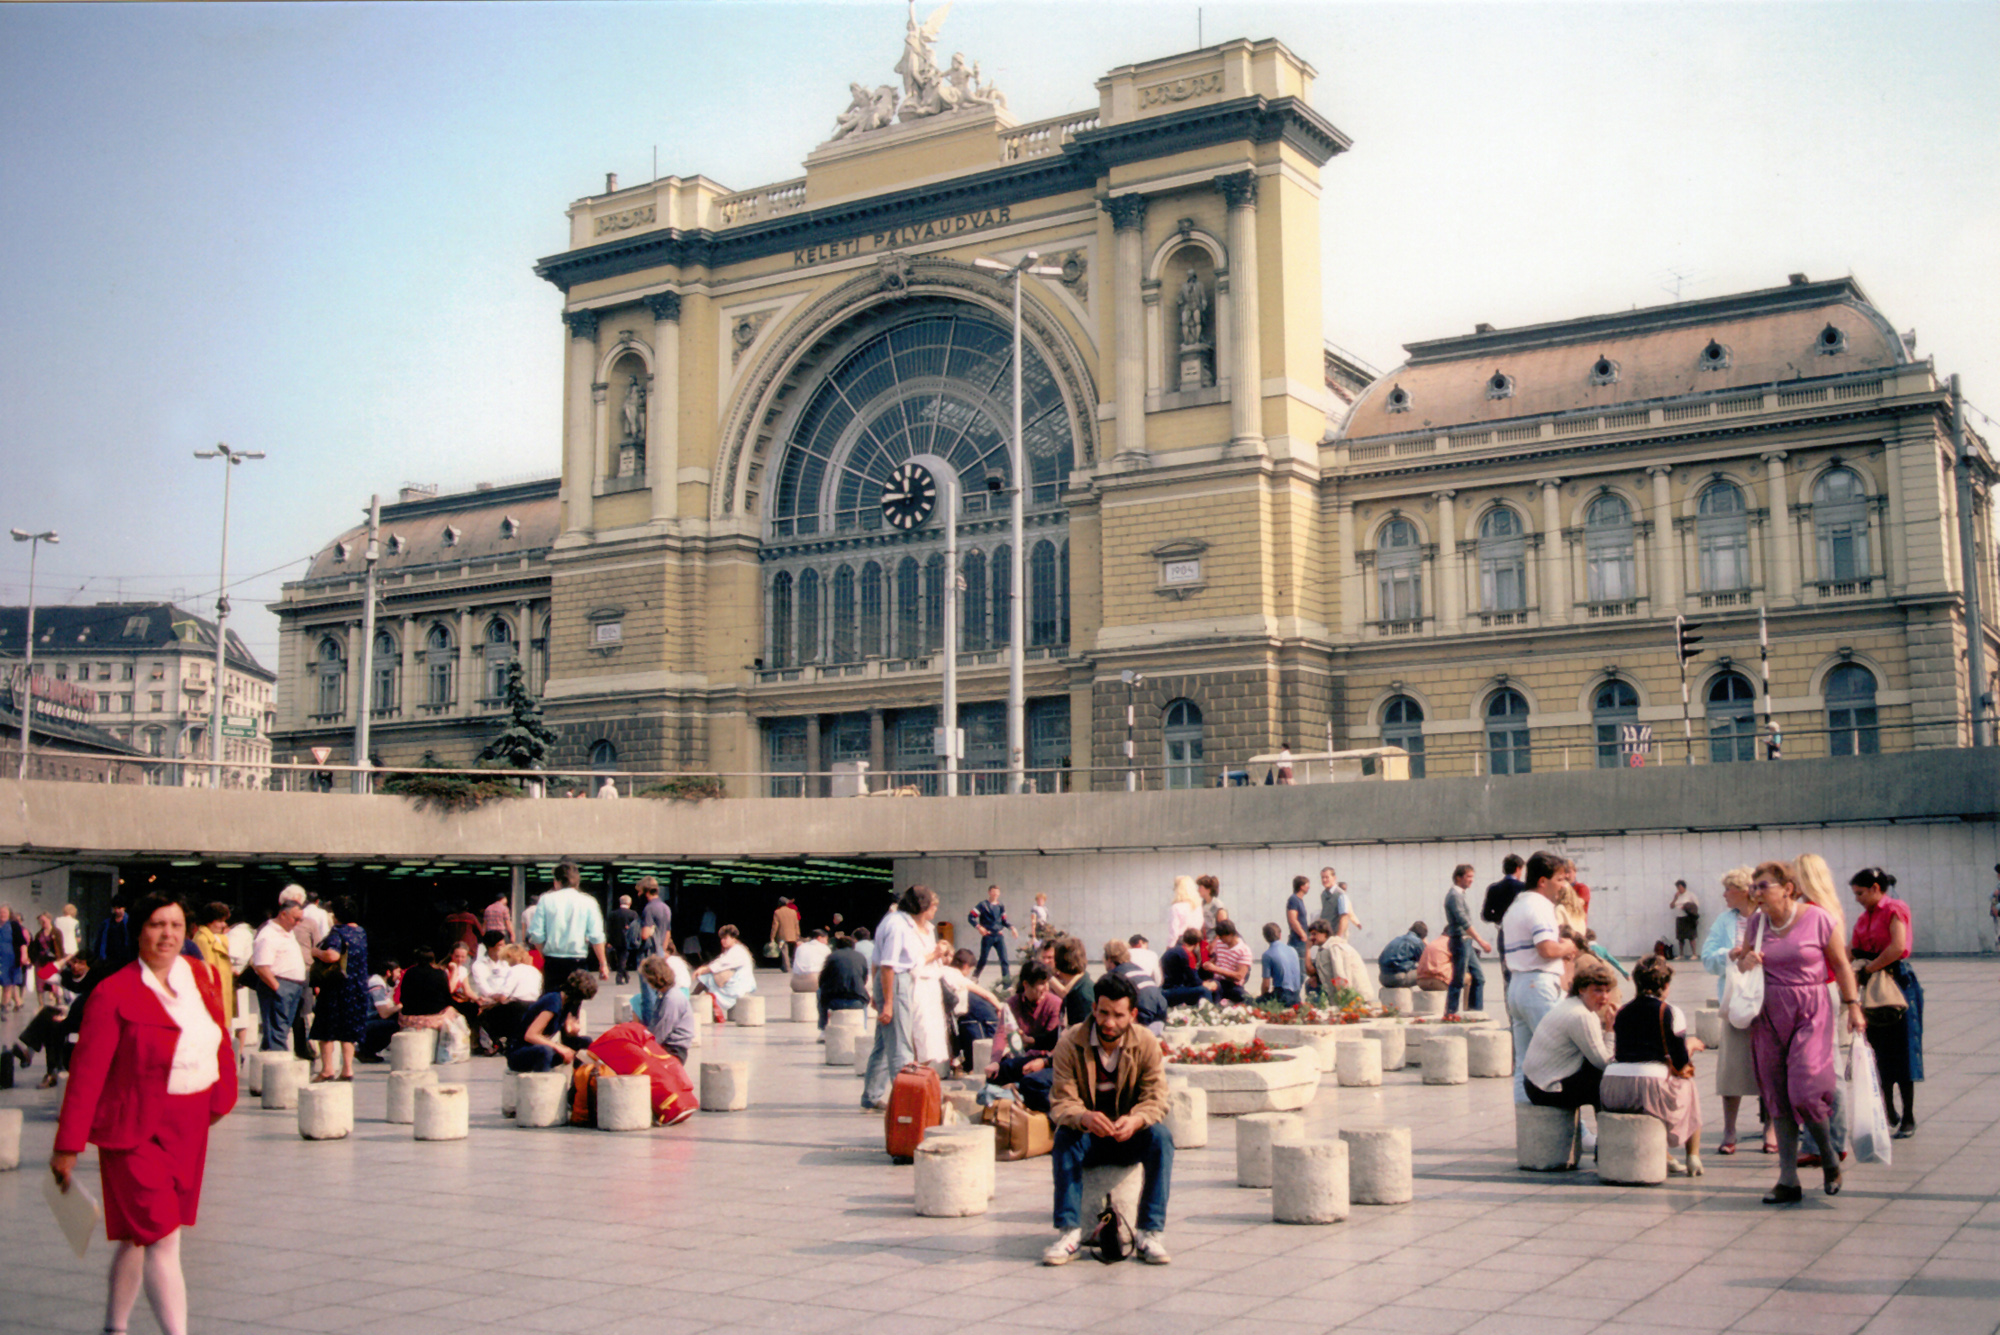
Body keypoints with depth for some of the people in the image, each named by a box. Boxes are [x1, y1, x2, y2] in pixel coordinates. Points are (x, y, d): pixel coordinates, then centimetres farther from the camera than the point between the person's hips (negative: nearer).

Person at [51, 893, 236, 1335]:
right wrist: (68, 1146, -12)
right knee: (162, 1238, -10)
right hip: (135, 1129, -6)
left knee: (141, 1234, 18)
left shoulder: (203, 975, 4)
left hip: (190, 1126, 6)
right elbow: (87, 1071, -13)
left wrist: (222, 1097, 12)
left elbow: (218, 1038, 14)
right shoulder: (113, 994, -13)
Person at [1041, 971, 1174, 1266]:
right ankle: (1068, 1233, -31)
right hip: (1087, 1139, -1)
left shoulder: (1147, 1044, -9)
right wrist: (1084, 1118, -42)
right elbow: (1061, 1103, -19)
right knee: (1064, 1137, -32)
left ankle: (1150, 1232, -26)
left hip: (1130, 1137, 1)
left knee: (1161, 1136, -28)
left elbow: (1156, 1099, -15)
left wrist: (1136, 1120, -39)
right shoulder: (1069, 1043, -13)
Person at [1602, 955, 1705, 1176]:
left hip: (1613, 1091, 5)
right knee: (1688, 1086, 28)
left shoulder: (1622, 1012, 15)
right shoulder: (1670, 1012, 0)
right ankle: (1693, 1157, 23)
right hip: (1652, 1089, -5)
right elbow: (1681, 1063, -2)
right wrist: (1691, 1044, 20)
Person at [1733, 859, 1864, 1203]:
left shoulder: (1816, 919, -5)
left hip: (1810, 1012, -4)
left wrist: (1853, 1006, 1)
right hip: (1769, 1015, 4)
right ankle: (1788, 1181, 10)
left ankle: (1830, 1159, 14)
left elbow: (1841, 964, 2)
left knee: (1804, 1092, -14)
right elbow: (1742, 961, 17)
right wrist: (1745, 960, -6)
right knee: (1777, 1099, 3)